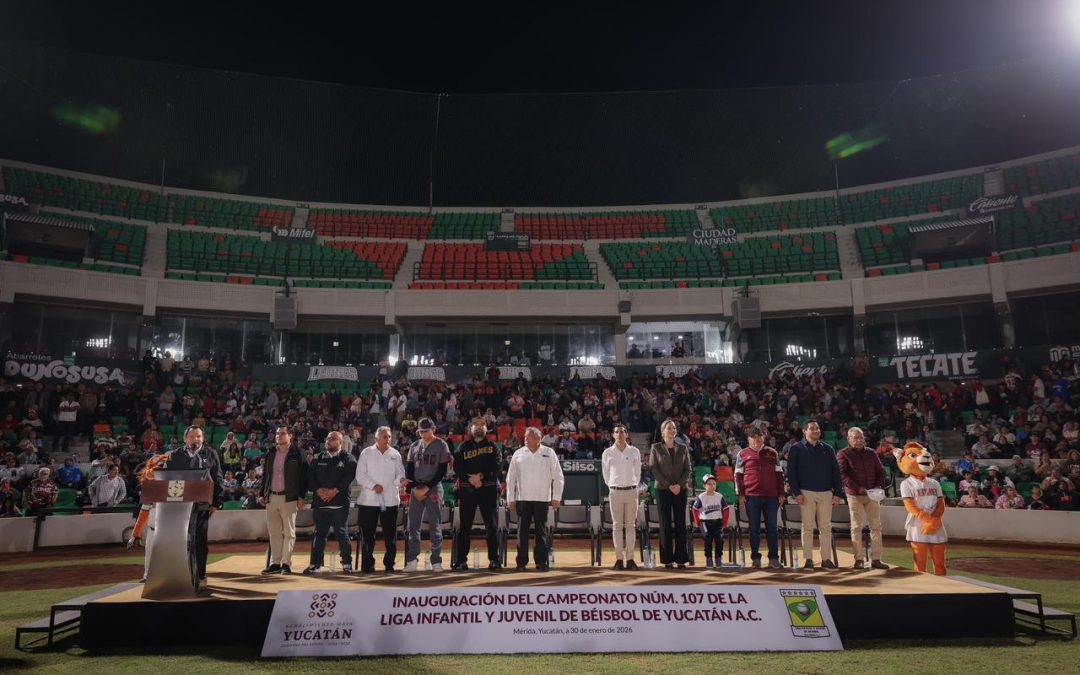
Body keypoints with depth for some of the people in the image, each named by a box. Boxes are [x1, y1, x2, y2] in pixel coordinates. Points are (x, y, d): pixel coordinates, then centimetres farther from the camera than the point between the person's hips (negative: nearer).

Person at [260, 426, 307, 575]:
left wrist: (301, 496, -11)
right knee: (274, 532, 8)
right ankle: (275, 563, 14)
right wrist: (263, 494, 11)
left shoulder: (297, 454, -3)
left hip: (289, 498, -5)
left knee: (288, 532, 0)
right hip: (271, 497, 5)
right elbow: (265, 475, 17)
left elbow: (303, 476, -6)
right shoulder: (270, 453, 13)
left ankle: (286, 564, 3)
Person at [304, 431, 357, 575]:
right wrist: (318, 490, -8)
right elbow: (310, 476, 7)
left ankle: (347, 563, 10)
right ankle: (315, 564, 13)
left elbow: (349, 476, -10)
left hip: (340, 502, -4)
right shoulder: (318, 458, 15)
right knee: (319, 533, 7)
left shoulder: (347, 459, 2)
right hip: (320, 502, 4)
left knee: (342, 534, 0)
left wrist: (335, 490, -16)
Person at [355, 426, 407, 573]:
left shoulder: (395, 454, 8)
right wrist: (373, 485, -15)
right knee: (368, 534, 3)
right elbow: (360, 475, -2)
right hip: (369, 500, -2)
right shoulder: (366, 453, 3)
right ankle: (367, 565, 13)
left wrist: (401, 480, -17)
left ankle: (389, 564, 14)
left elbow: (400, 473, 6)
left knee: (390, 534, 5)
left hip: (390, 500, 2)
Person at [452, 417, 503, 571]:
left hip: (489, 489, -1)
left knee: (492, 526, -1)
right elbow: (457, 466, -1)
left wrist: (481, 476, -16)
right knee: (465, 526, 3)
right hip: (467, 489, 1)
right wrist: (470, 478, -15)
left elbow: (496, 464, -5)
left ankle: (494, 559, 5)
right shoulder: (463, 446, 12)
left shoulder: (492, 446, 11)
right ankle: (462, 560, 8)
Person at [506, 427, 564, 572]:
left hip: (542, 498, -1)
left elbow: (558, 477, 4)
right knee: (522, 530, 2)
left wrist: (556, 497, -1)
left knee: (541, 531, 3)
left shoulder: (549, 453, 2)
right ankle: (521, 562, 10)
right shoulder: (518, 454, 5)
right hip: (522, 498, 1)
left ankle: (541, 562, 10)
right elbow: (511, 478, 8)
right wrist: (510, 499, 4)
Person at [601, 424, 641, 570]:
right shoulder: (608, 453, 3)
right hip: (615, 492, -1)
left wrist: (633, 485, 8)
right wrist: (612, 487, 8)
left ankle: (630, 558, 6)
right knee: (617, 525, 1)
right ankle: (619, 558, 4)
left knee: (631, 525, 2)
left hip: (631, 491, 1)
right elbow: (606, 474, 10)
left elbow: (638, 472, 12)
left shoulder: (634, 452, 5)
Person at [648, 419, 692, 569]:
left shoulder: (683, 448, 10)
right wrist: (668, 485, -10)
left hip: (681, 489, 2)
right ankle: (668, 559, 4)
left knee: (681, 523, 0)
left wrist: (679, 484, -9)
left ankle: (681, 559, 5)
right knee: (665, 524, -1)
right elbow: (653, 469, -2)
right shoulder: (656, 448, 4)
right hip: (663, 489, -2)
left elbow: (688, 469, 7)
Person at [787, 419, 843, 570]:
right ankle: (808, 560, 3)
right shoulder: (796, 449, 3)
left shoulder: (827, 449, 13)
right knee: (808, 527, -1)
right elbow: (791, 472, -2)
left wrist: (837, 493, 3)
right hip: (806, 493, -3)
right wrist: (797, 493, -10)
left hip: (826, 493, 3)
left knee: (826, 527, 3)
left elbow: (836, 472, 11)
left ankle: (826, 559, 9)